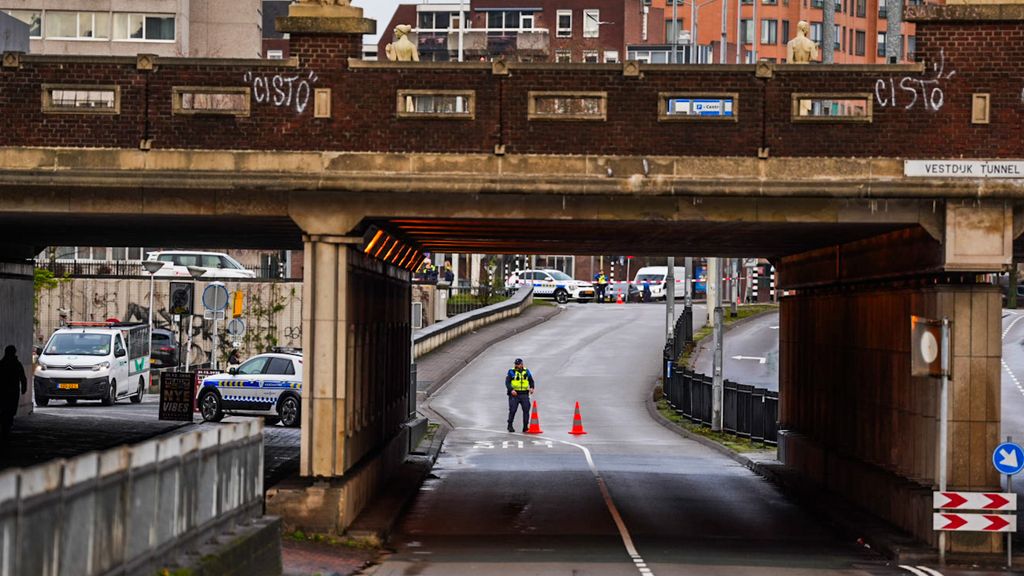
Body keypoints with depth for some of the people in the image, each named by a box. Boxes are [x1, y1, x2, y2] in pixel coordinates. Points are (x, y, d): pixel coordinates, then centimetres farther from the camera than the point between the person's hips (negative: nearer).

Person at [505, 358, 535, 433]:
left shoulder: (526, 372, 11)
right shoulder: (511, 372, 0)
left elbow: (531, 381, 22)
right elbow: (507, 382, -6)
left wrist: (531, 388, 2)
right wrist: (511, 390, -22)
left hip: (524, 394, 3)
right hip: (514, 394, -3)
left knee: (526, 410, -2)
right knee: (512, 410, -4)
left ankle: (525, 427, 4)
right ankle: (510, 426, 9)